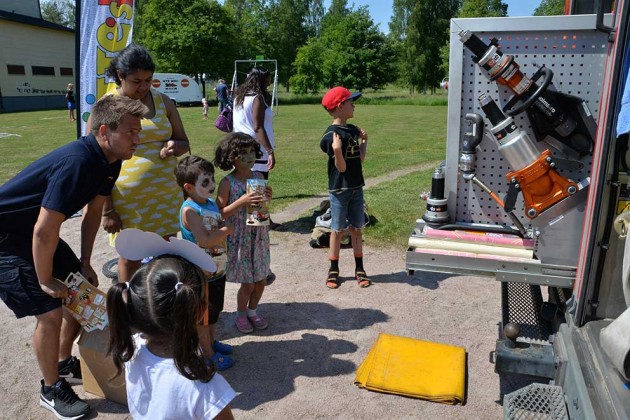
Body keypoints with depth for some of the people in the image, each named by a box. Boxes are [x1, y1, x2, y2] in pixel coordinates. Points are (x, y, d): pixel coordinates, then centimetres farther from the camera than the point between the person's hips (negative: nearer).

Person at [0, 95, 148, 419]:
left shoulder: (109, 161, -5)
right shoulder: (76, 164, -34)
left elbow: (93, 211, 7)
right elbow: (44, 231, -31)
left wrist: (85, 263, 9)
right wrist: (45, 280, -16)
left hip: (33, 233, 9)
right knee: (50, 312, -11)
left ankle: (65, 364, 33)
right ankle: (51, 389, 13)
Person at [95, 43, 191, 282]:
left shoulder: (162, 101, 6)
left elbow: (184, 144, 12)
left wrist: (176, 146, -14)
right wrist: (107, 210, -9)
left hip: (165, 194, 3)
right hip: (126, 199, -3)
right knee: (130, 257, 9)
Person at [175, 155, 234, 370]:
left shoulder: (212, 203, 3)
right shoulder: (189, 210, -22)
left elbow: (221, 224, 16)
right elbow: (204, 240, -30)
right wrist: (226, 230, -19)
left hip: (217, 269, 8)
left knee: (215, 308, 23)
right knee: (203, 313, 9)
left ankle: (211, 342, 43)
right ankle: (208, 354, 25)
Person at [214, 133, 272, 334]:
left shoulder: (259, 177, 1)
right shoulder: (227, 183, -14)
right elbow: (220, 214, -14)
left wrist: (268, 198, -9)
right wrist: (242, 201, -25)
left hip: (259, 236, 5)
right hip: (239, 239, -5)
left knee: (261, 280, 14)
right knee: (248, 283, 4)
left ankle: (252, 311, 38)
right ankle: (241, 314, 30)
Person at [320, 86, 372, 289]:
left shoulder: (353, 130, 8)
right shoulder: (331, 135, -15)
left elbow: (360, 160, 11)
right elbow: (341, 167, -17)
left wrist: (364, 141, 10)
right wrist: (337, 151, -34)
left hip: (356, 188, 6)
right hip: (339, 190, -6)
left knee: (356, 228, 12)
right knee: (337, 230, 4)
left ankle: (359, 269, 23)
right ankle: (333, 270, 19)